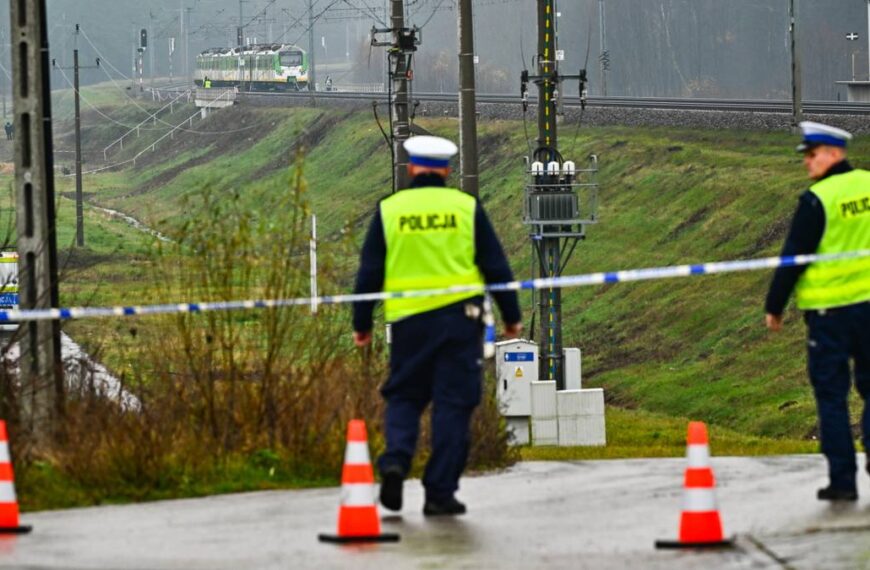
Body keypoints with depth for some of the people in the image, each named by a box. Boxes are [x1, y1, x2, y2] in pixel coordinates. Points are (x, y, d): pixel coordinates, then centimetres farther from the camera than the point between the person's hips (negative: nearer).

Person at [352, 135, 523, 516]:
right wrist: (511, 316, 15)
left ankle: (395, 459, -11)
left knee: (404, 396, 15)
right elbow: (496, 267, 5)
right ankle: (440, 492, 0)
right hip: (460, 316, -1)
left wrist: (362, 324, 13)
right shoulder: (466, 208, 3)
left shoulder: (389, 210, 3)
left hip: (408, 319, 1)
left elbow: (369, 273, 5)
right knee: (453, 404, 3)